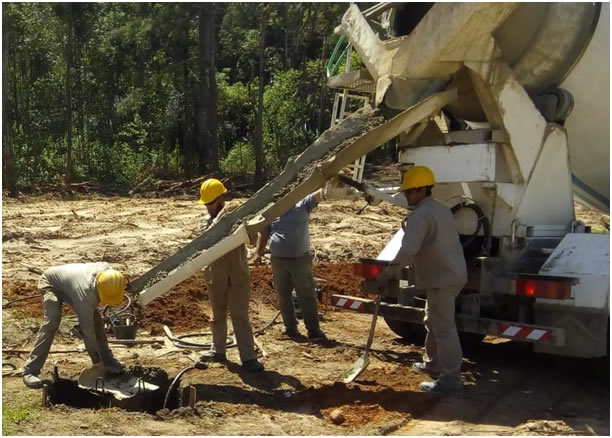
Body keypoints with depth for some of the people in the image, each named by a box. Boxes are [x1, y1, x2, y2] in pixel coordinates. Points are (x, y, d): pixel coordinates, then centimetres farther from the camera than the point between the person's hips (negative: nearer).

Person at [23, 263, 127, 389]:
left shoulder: (107, 270, -26)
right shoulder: (86, 294, -44)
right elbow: (88, 331, -37)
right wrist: (98, 357, -30)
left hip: (70, 281, 7)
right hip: (51, 283, -7)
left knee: (96, 321, -1)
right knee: (52, 322, -28)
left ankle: (107, 361, 14)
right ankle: (30, 371, -26)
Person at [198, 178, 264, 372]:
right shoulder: (208, 220, 2)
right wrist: (220, 216, -32)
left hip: (238, 274, -3)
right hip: (215, 276, 3)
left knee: (240, 316, -4)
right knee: (218, 315, 16)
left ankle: (249, 358, -5)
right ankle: (218, 350, 30)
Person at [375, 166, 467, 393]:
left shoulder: (420, 215, -19)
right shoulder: (440, 209, 14)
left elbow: (407, 252, -27)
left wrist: (385, 276, -20)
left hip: (442, 278, -11)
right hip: (451, 273, 11)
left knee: (444, 328, -7)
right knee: (433, 322, 23)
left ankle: (450, 379, -3)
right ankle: (433, 363, 34)